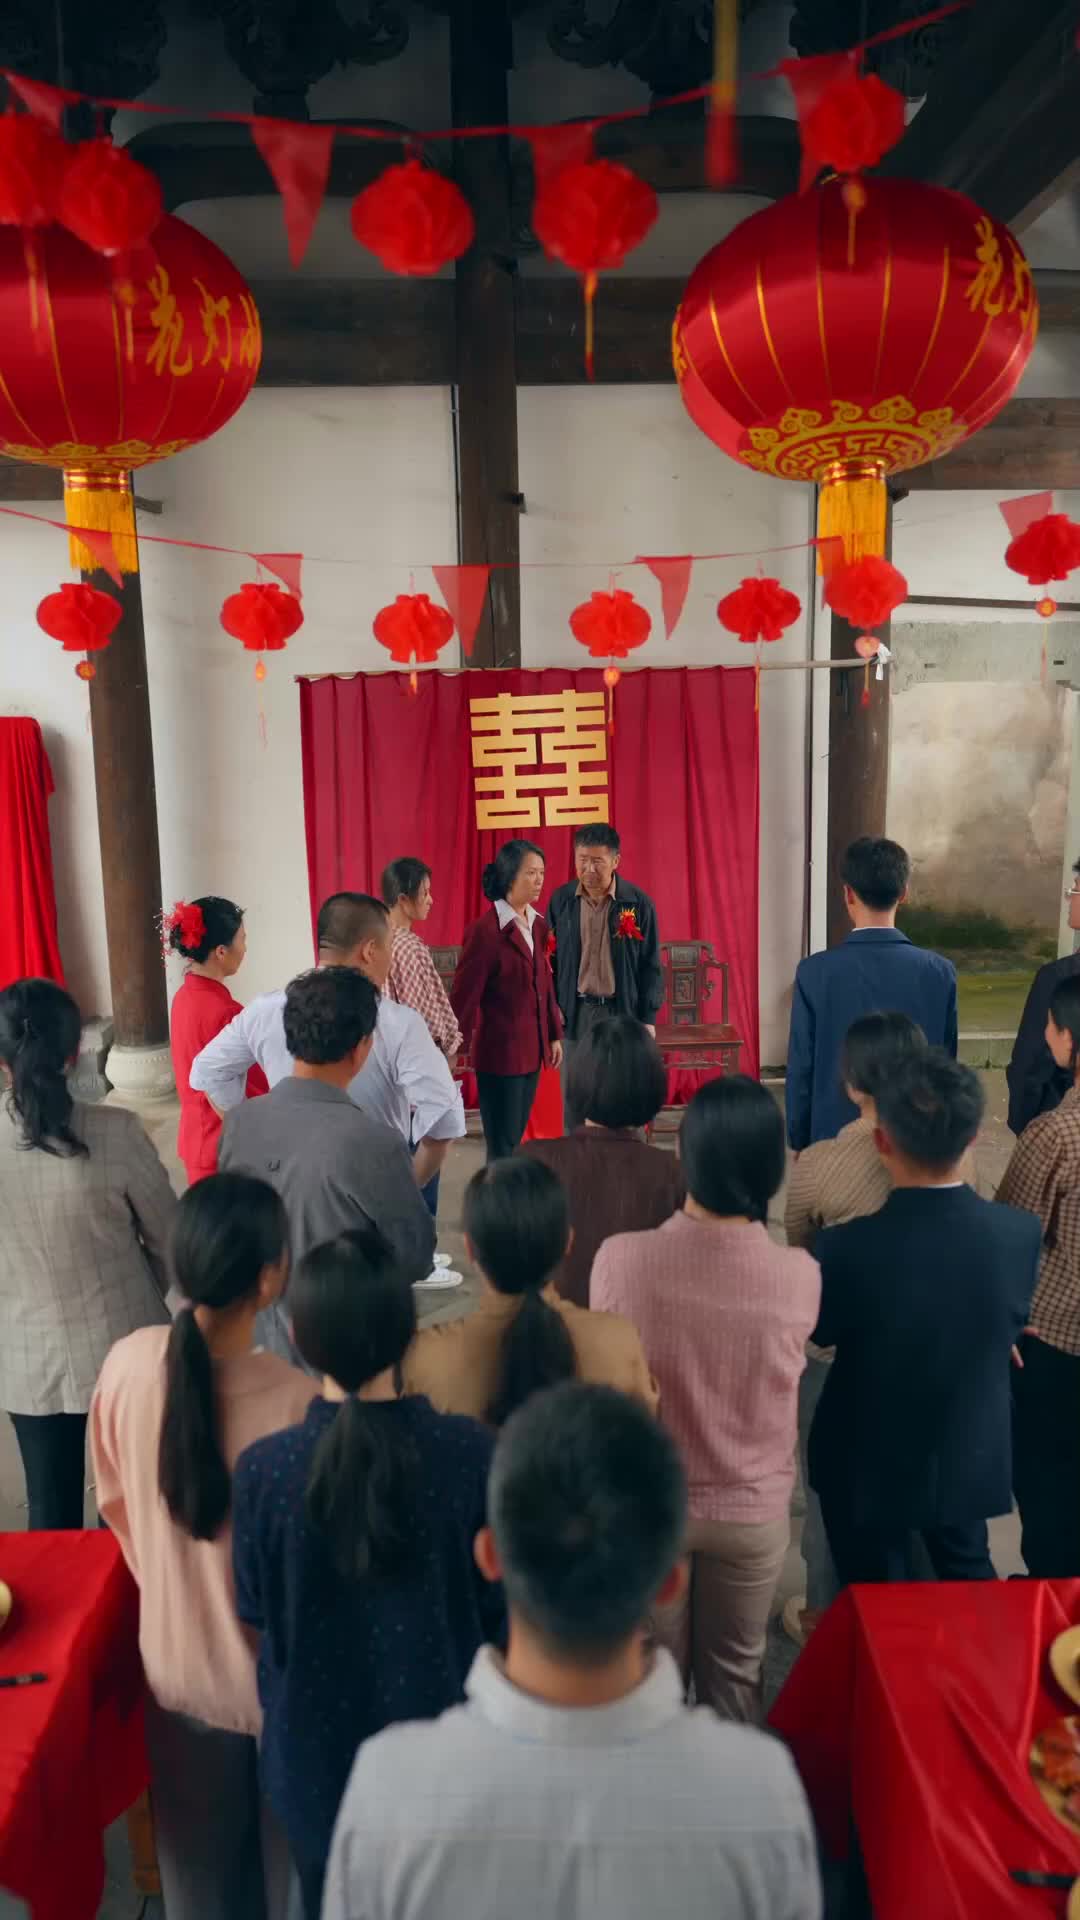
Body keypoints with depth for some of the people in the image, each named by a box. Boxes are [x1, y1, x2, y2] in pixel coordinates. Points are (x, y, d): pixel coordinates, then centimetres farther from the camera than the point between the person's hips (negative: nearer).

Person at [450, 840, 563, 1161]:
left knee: (514, 1139, 15)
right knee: (502, 1146, 2)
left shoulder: (538, 924, 7)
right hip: (500, 1051, -7)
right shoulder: (486, 930, -16)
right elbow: (464, 996, -15)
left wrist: (554, 1035, 15)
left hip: (532, 1050, 7)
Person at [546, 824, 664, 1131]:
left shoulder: (638, 903, -5)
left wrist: (648, 1018, -4)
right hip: (575, 1013, 2)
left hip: (624, 1013, -1)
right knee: (574, 1099, 9)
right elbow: (548, 956, 8)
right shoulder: (561, 900, 0)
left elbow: (650, 965, -1)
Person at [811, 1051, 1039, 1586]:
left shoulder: (847, 1248, -32)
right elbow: (1011, 1326, -2)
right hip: (971, 1461, 2)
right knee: (969, 1576, 30)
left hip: (869, 1469, -2)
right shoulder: (1020, 1234, -22)